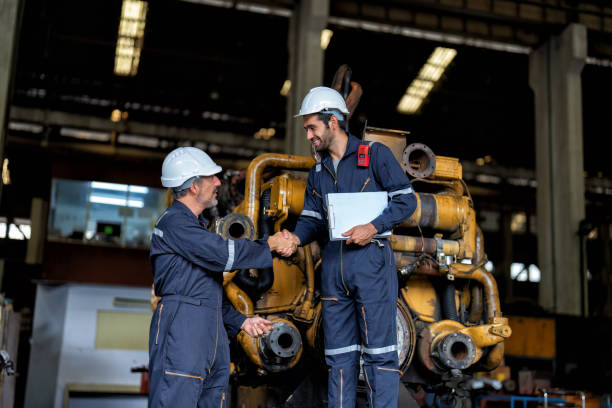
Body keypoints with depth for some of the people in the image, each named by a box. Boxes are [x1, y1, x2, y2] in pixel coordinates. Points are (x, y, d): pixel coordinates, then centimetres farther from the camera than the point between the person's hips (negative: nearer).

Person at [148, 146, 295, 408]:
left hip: (211, 332, 10)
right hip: (181, 327, -10)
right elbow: (224, 254, -17)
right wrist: (269, 245, -4)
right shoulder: (173, 222, -7)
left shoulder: (197, 226, 25)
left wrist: (241, 321, 21)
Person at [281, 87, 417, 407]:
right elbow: (312, 219, 15)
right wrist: (296, 237, -7)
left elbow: (406, 200, -3)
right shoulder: (317, 172, 19)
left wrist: (373, 227, -17)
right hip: (333, 262, 6)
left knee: (378, 350, -5)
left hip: (371, 259, -6)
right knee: (339, 351, 9)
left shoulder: (375, 155, 1)